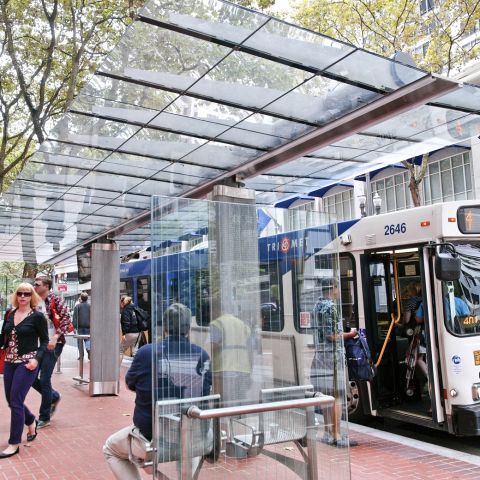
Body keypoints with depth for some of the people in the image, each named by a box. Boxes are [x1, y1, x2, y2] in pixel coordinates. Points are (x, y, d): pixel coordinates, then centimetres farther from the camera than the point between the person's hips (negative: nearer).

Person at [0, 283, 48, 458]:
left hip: (27, 363, -6)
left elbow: (44, 341, -4)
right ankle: (31, 421, 41)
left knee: (16, 401, -6)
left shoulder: (37, 316, -7)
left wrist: (36, 358, -18)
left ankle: (14, 443, 7)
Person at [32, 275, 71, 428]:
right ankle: (54, 397, 31)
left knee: (44, 379, -3)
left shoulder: (55, 300, -8)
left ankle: (44, 417, 12)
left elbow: (66, 318, -15)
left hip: (52, 345, -6)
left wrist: (55, 337, -21)